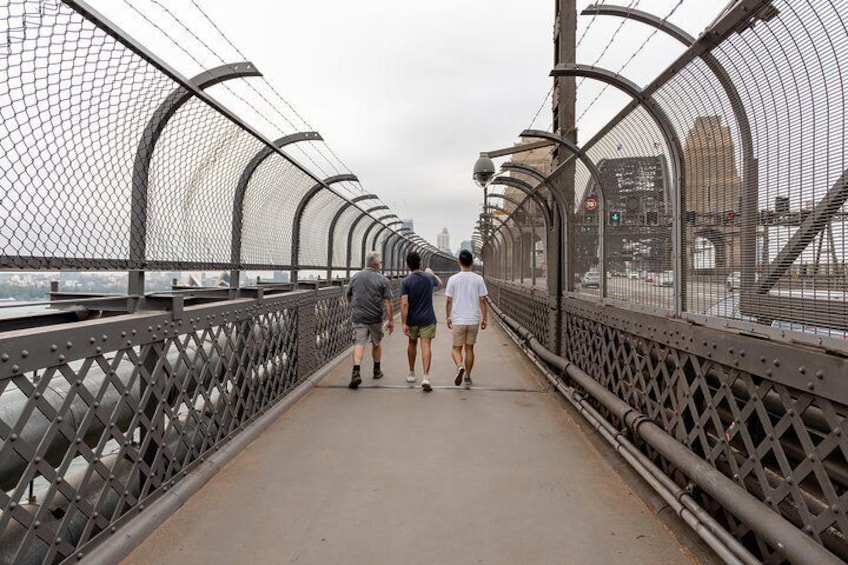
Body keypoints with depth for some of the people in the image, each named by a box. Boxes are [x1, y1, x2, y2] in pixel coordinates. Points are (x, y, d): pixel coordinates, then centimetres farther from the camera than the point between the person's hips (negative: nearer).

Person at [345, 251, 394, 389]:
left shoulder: (356, 277, 4)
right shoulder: (382, 280, -7)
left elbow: (348, 295, 16)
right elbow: (387, 301, -10)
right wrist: (391, 320, -3)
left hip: (358, 317, 1)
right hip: (375, 317, -1)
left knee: (359, 344, -2)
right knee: (376, 344, 17)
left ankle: (356, 372, -20)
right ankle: (377, 371, 31)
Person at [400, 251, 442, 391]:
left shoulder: (405, 281, -11)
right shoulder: (429, 277, -2)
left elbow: (404, 304, -18)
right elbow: (440, 283, 23)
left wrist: (404, 323, -15)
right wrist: (431, 272, 39)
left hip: (412, 319, 0)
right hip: (428, 318, 0)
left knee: (412, 344, 19)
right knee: (426, 346, -5)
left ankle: (411, 374, 31)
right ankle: (426, 376, -17)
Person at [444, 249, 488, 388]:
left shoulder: (453, 279, -4)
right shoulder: (478, 279, -2)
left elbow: (449, 301, -1)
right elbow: (482, 300, -1)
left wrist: (447, 317, 11)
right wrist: (485, 319, 6)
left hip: (458, 320, -1)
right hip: (474, 320, 1)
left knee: (456, 348, 9)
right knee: (469, 348, 12)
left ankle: (460, 366, -19)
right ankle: (467, 377, 16)